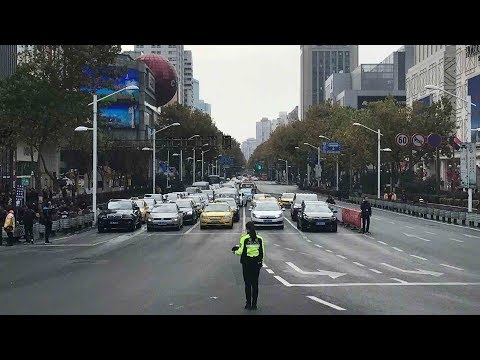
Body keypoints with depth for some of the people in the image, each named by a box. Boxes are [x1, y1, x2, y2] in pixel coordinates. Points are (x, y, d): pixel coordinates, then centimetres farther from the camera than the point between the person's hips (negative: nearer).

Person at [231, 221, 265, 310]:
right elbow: (262, 252, 3)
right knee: (255, 284, 7)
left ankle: (248, 304, 5)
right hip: (256, 263, 3)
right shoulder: (259, 238, 1)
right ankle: (254, 304, 9)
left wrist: (235, 251, 11)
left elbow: (241, 251, -9)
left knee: (248, 284, 4)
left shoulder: (244, 238, -9)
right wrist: (261, 261, 14)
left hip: (246, 263, -2)